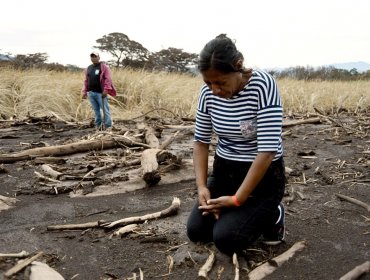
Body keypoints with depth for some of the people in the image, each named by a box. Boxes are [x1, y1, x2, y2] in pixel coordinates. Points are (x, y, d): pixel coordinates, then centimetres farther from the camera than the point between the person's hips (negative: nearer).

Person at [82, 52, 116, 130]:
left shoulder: (104, 67, -1)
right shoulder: (88, 68, 18)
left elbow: (108, 79, -10)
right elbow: (86, 81, 20)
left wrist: (106, 90, -19)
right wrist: (84, 91, 13)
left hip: (100, 92, -6)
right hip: (91, 92, 6)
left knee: (105, 109, -5)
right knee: (96, 110, 10)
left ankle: (108, 126, -2)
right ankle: (98, 125, 17)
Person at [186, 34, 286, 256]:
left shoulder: (263, 85, -24)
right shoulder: (208, 92, -8)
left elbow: (268, 150, -26)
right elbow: (201, 141, 2)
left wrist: (238, 199, -23)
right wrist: (202, 186, -12)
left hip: (263, 175, -5)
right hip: (224, 170, 6)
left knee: (226, 239, -16)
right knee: (196, 232, -1)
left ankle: (272, 215, 11)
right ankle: (246, 213, 22)